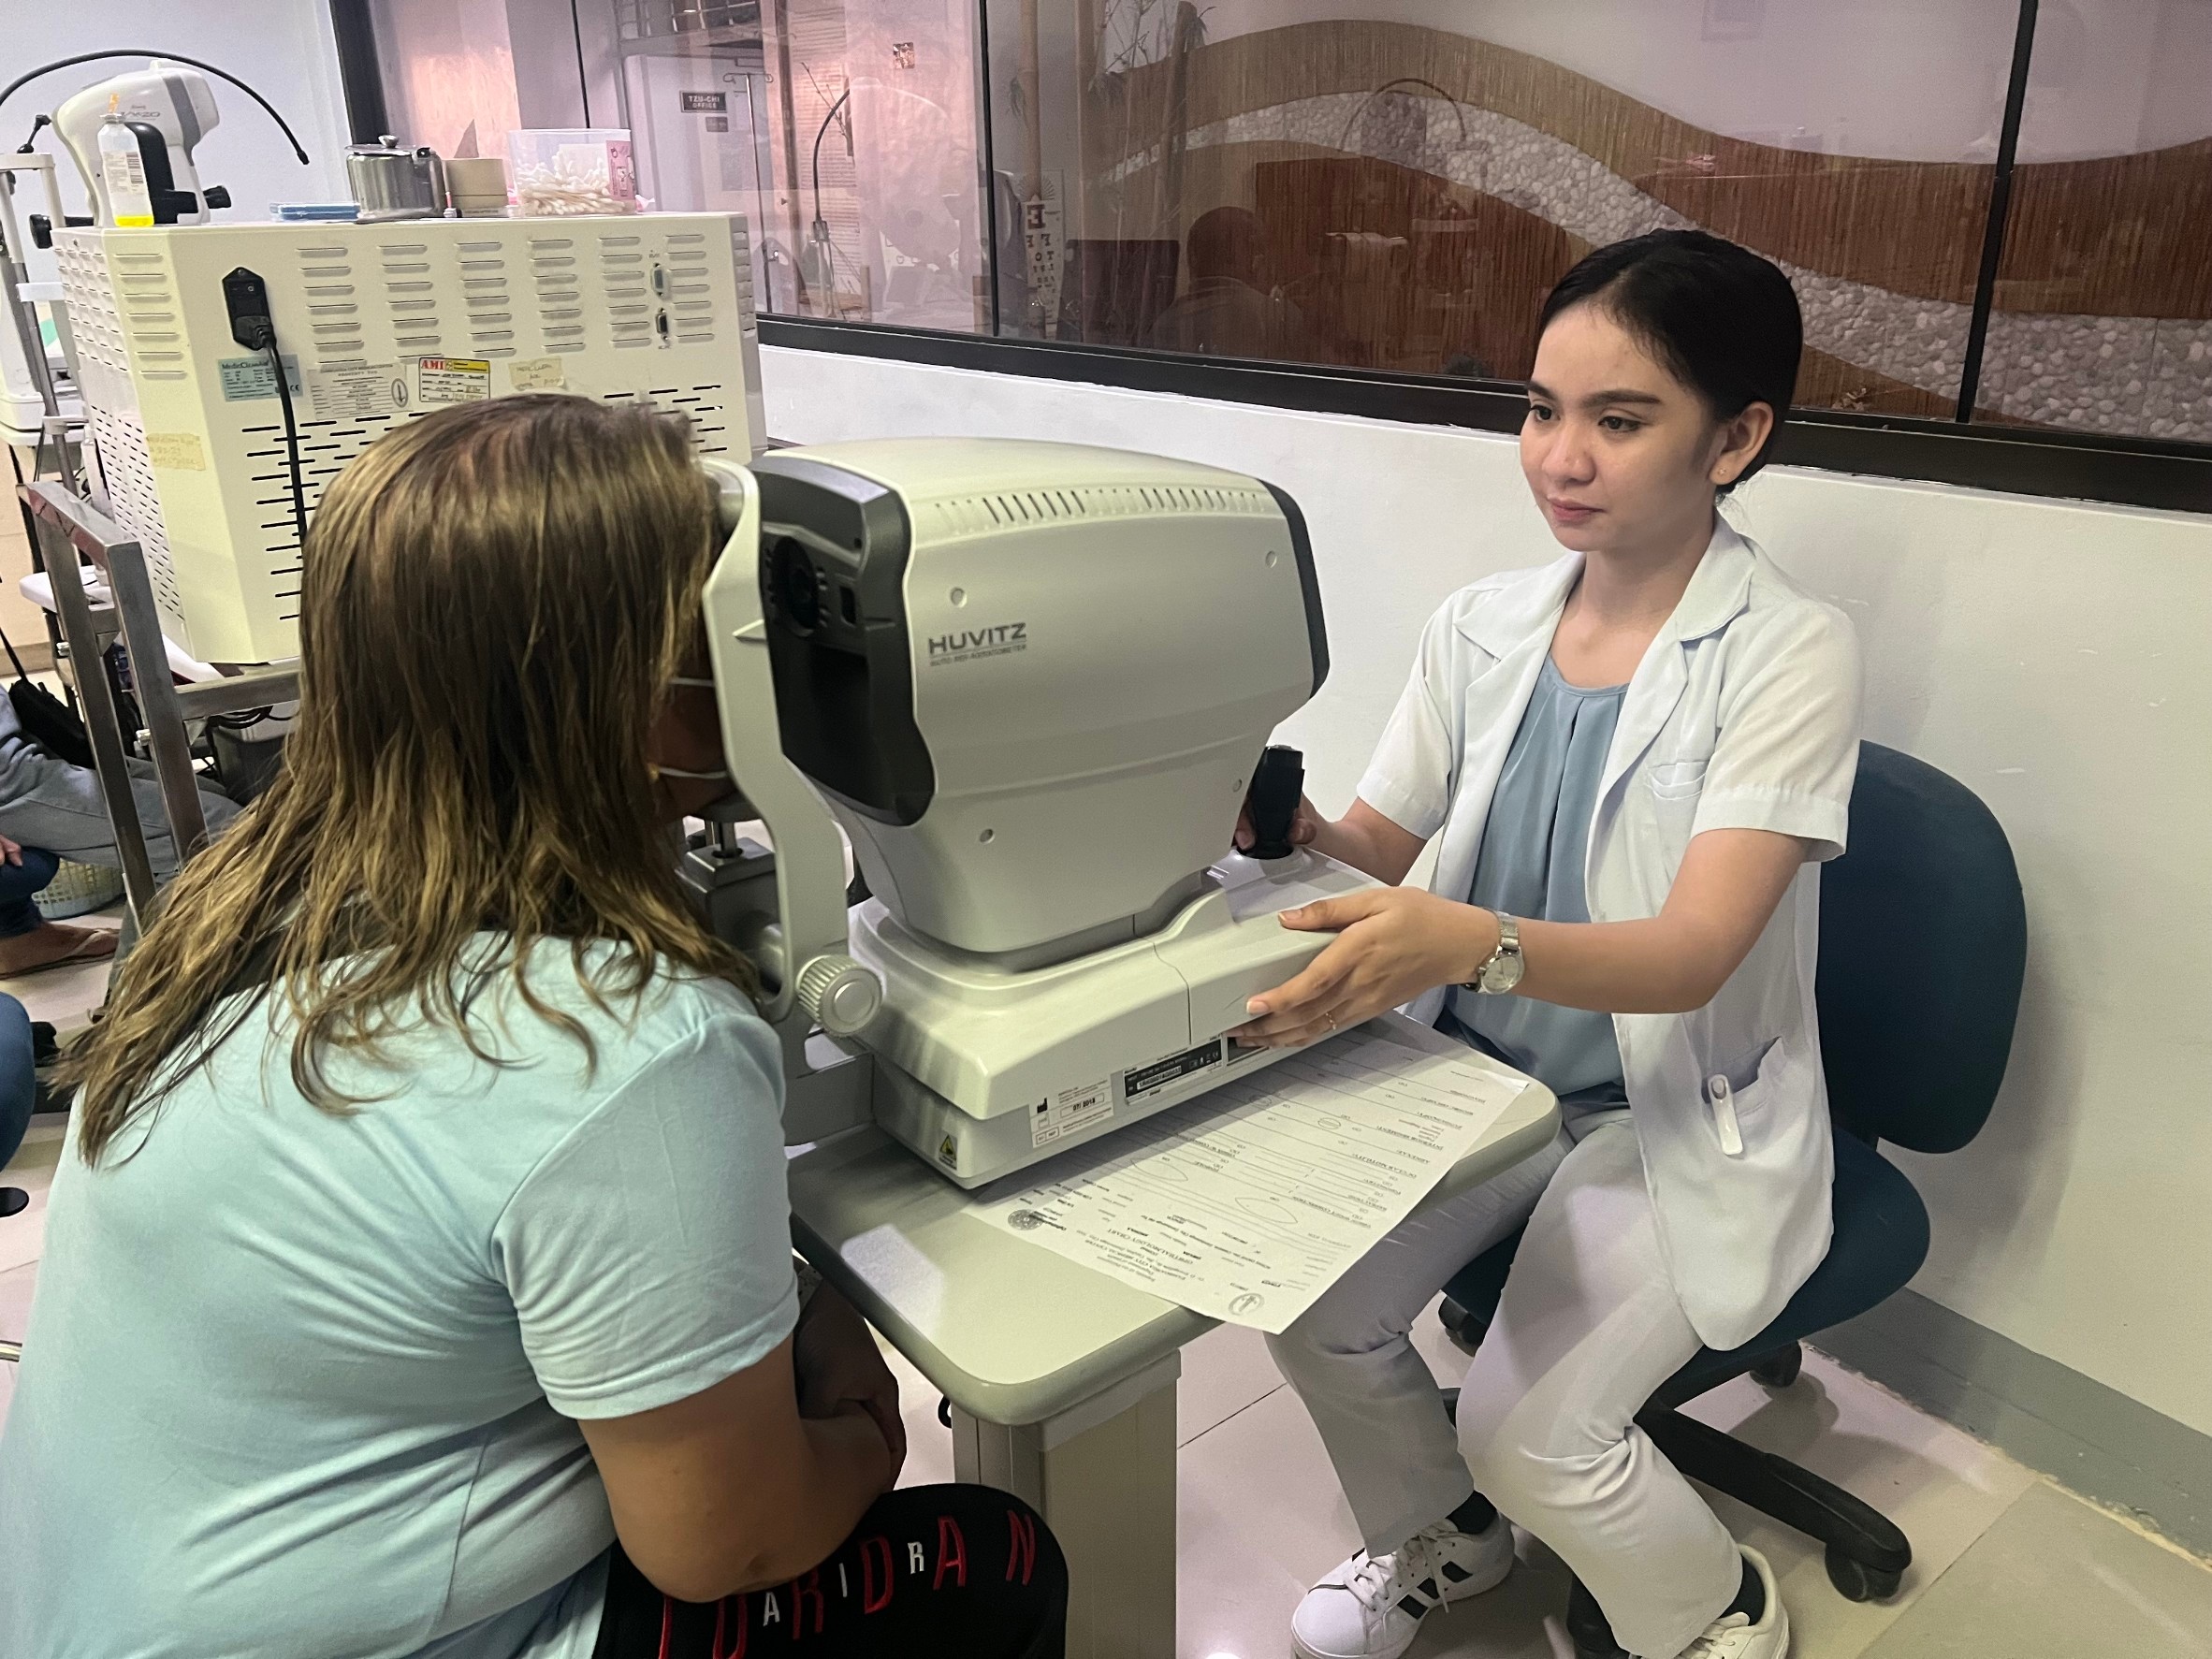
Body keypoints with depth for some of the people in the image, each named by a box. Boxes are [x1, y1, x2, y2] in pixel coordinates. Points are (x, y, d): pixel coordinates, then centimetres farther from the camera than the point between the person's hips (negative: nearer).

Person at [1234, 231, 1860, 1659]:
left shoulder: (1788, 655, -16)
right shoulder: (1481, 630, -2)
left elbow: (1694, 951, -27)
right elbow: (1381, 841, 6)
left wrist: (1471, 943, -46)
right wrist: (1293, 825, -18)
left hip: (1680, 1119, -4)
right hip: (1479, 1077, 5)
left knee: (1529, 1433, -18)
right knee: (1313, 1314, -11)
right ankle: (1445, 1541, 24)